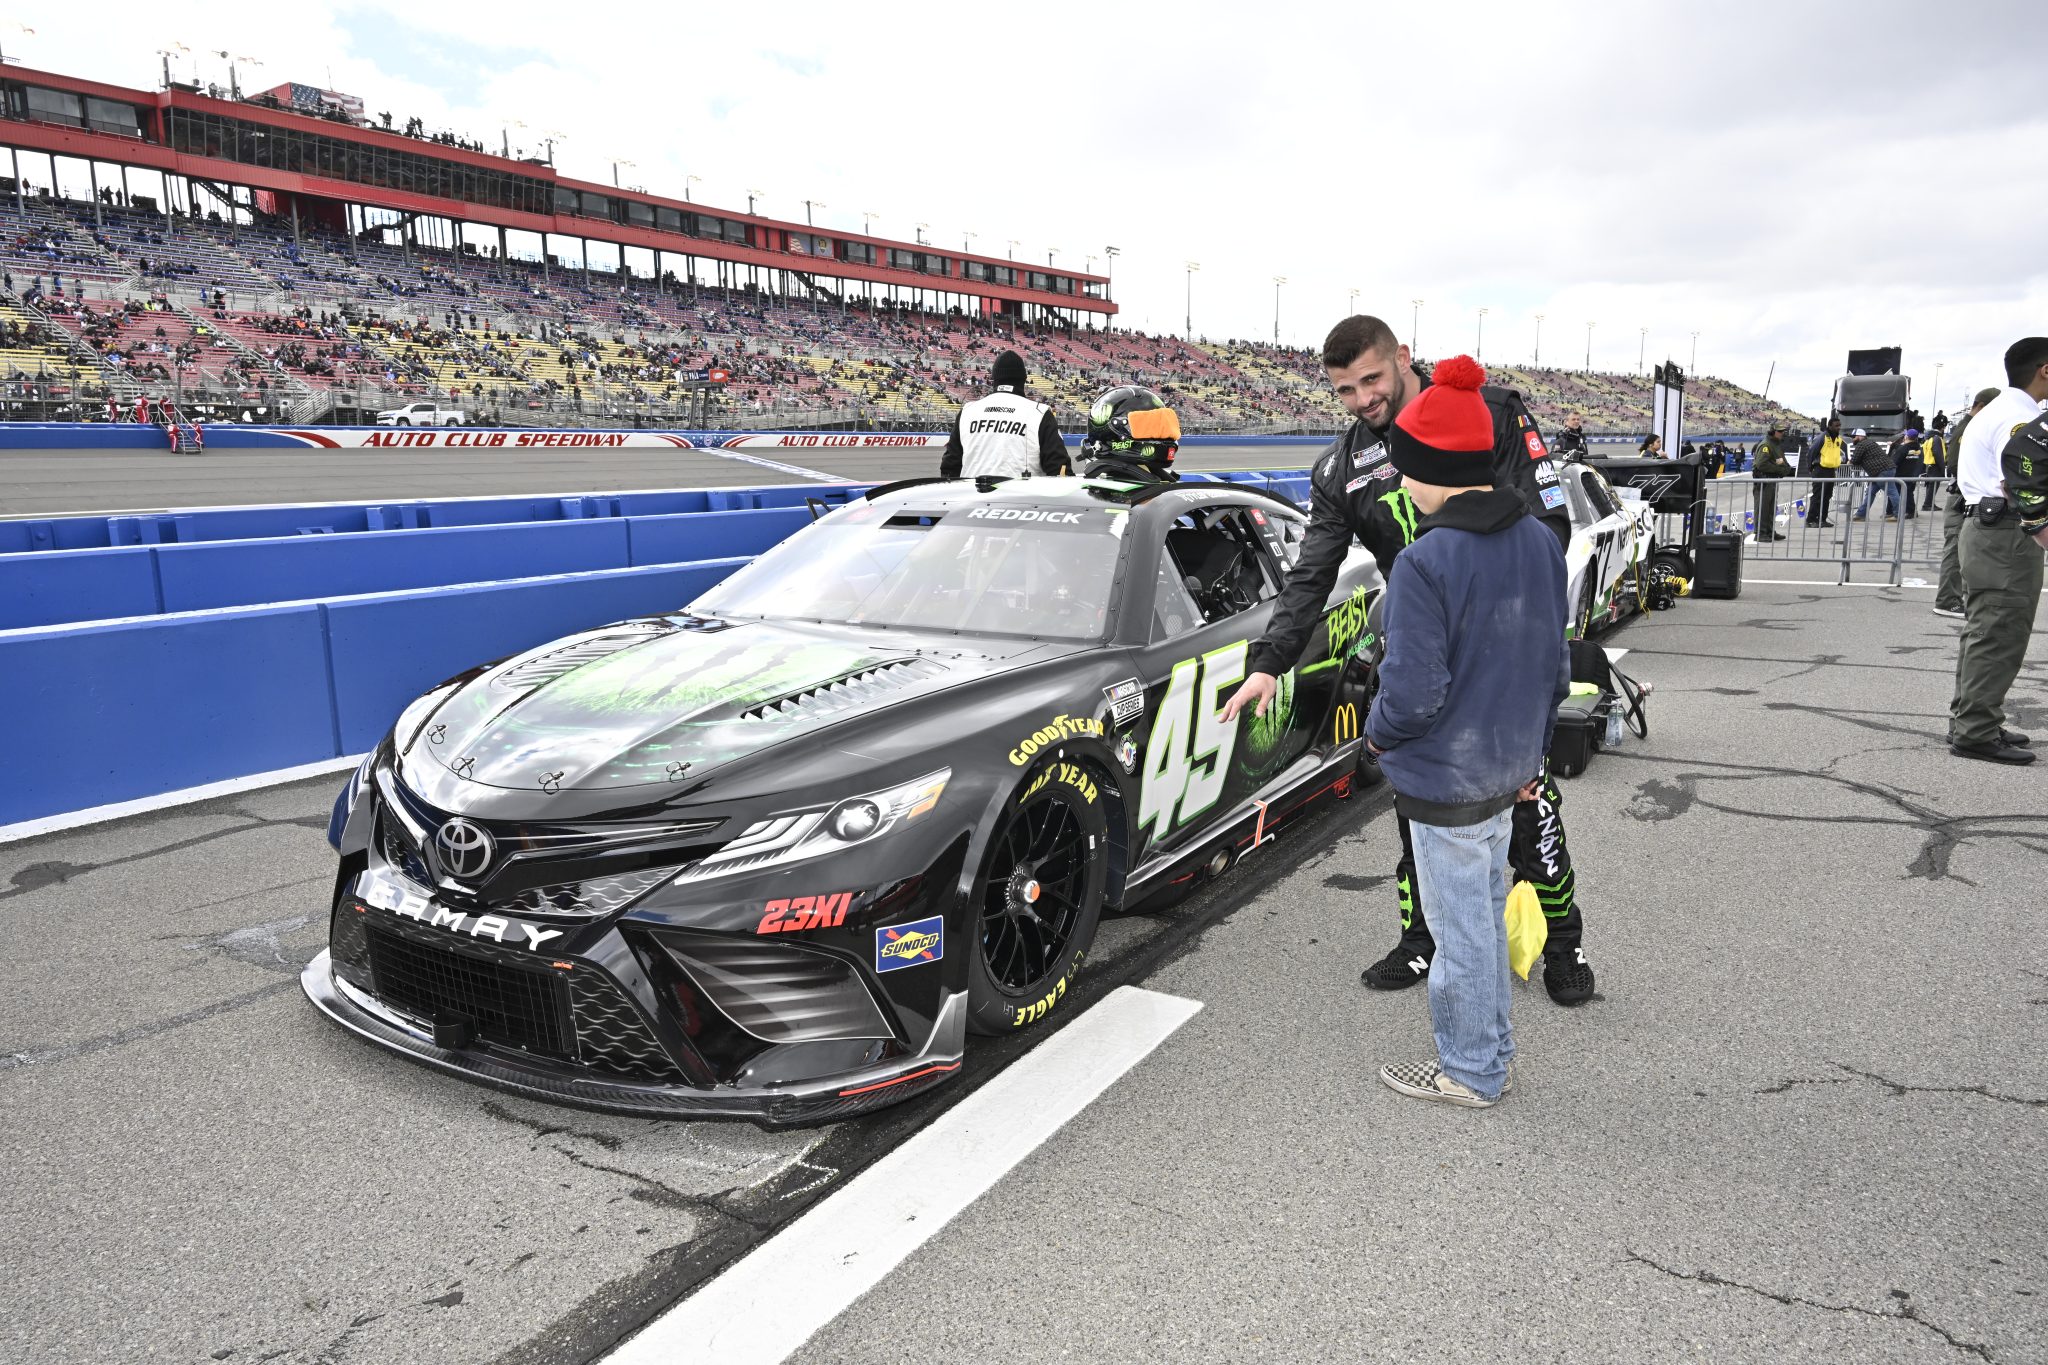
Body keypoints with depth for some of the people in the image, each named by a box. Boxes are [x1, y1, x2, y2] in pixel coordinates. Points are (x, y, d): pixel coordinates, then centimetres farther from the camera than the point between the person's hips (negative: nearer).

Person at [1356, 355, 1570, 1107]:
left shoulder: (1424, 563, -25)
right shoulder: (1541, 542, 1)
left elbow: (1414, 693, -25)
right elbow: (1556, 664, 8)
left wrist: (1378, 731, -4)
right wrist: (1533, 750, 19)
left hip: (1444, 785, -8)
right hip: (1508, 771, 8)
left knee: (1460, 930, 8)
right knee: (1486, 916, 23)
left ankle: (1470, 1073, 25)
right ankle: (1492, 1049, 38)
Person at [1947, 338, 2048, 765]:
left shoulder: (1995, 411, 18)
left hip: (1982, 529, 11)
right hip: (2006, 536, -11)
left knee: (1984, 631, 16)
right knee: (1999, 637, -7)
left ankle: (1970, 721, 23)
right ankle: (1976, 733, -5)